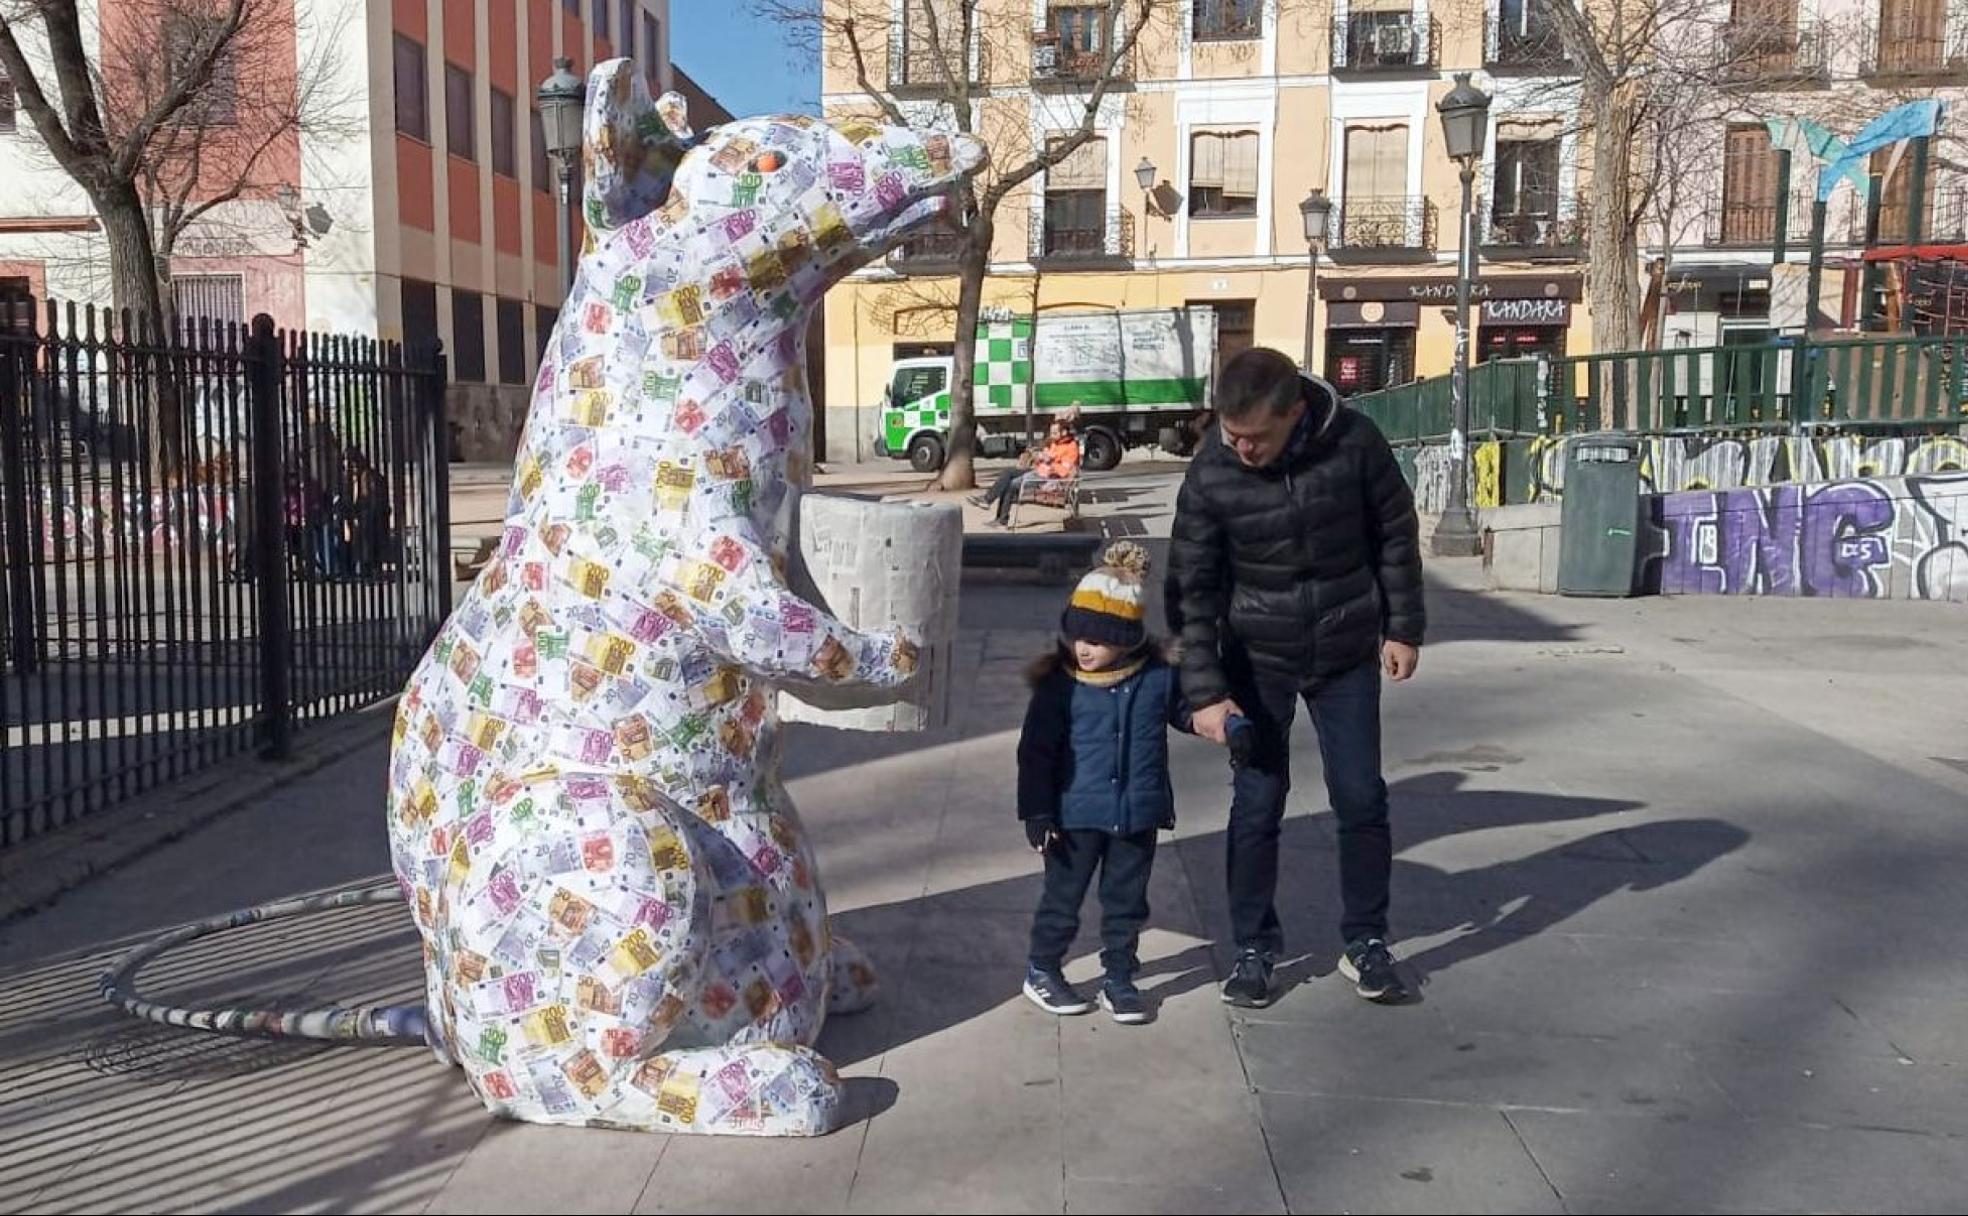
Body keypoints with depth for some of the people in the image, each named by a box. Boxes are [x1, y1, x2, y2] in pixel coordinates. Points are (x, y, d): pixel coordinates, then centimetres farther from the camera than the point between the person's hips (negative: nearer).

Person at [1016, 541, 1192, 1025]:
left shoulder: (1158, 677, -5)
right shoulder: (1059, 684, -12)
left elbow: (1186, 713, 14)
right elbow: (1035, 751, -8)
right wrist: (1037, 813, -10)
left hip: (1138, 816, 2)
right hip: (1076, 816, -2)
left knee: (1126, 901, 13)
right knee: (1062, 895, 10)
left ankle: (1119, 979, 28)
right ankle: (1041, 971, 28)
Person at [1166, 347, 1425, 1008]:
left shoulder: (1353, 442, -17)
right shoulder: (1211, 474, -17)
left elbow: (1396, 535, -2)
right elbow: (1192, 589, -13)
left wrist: (1403, 627, 1)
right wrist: (1205, 691, -16)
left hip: (1347, 655, 1)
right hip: (1257, 661, 0)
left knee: (1362, 799, 4)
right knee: (1256, 806, 3)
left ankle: (1366, 943, 21)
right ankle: (1254, 949, 18)